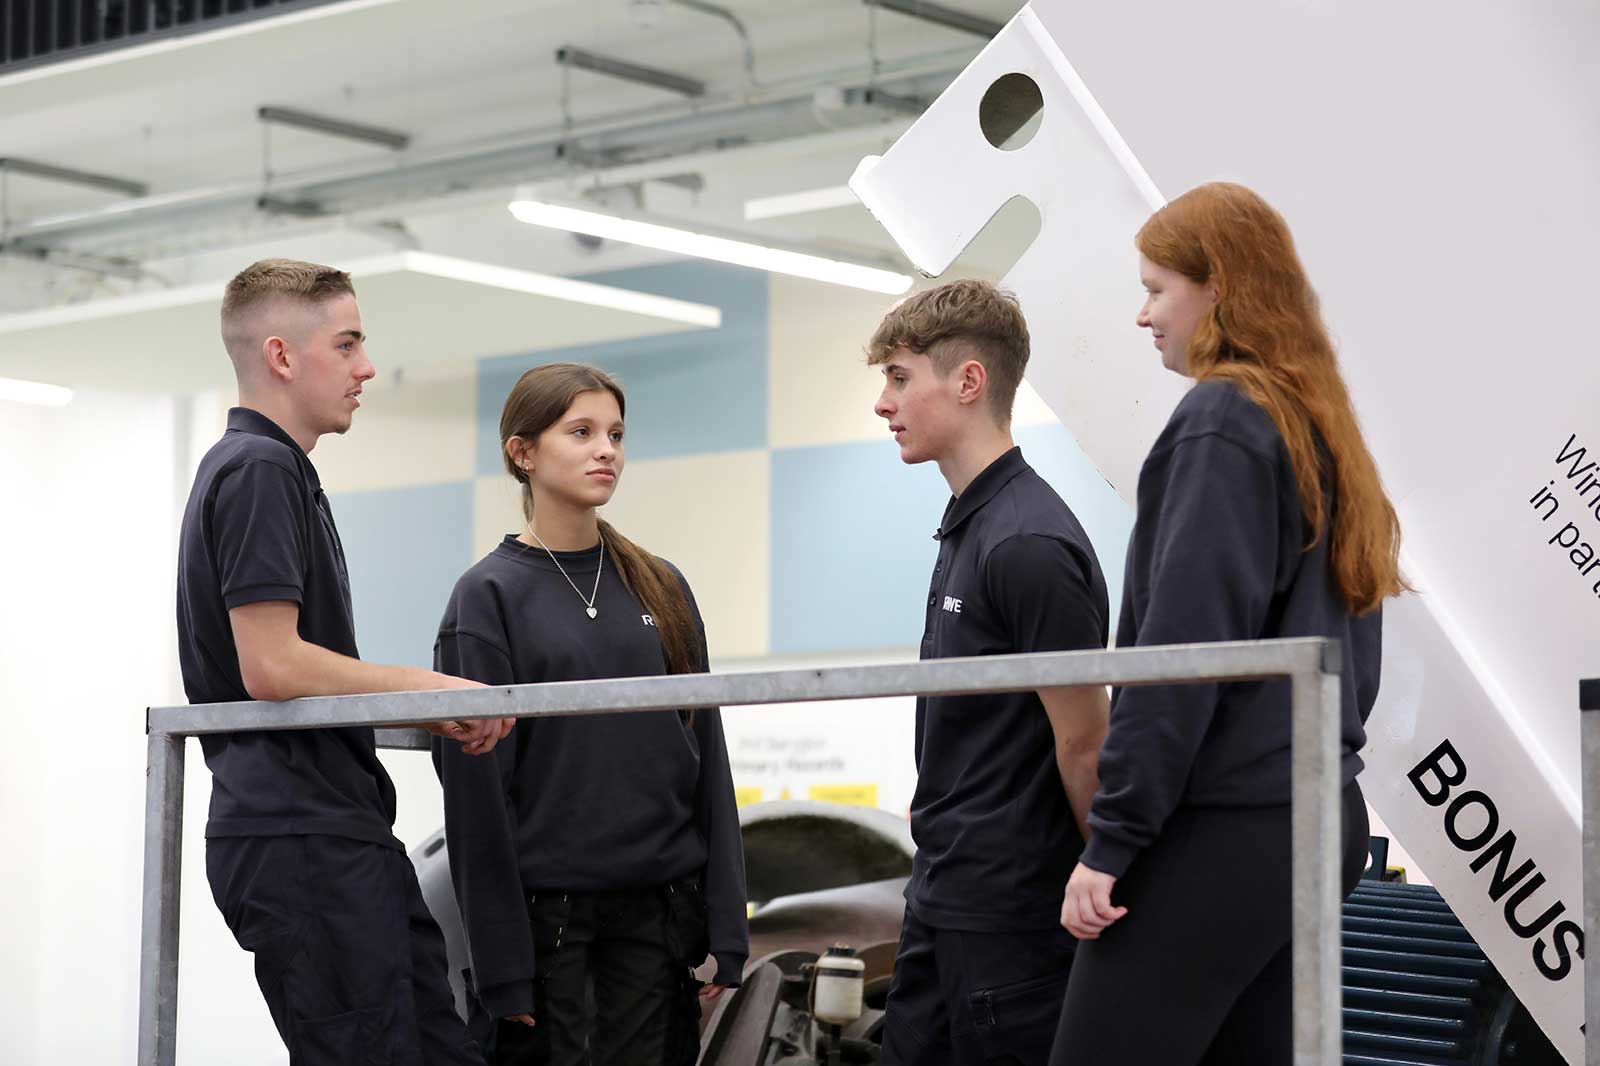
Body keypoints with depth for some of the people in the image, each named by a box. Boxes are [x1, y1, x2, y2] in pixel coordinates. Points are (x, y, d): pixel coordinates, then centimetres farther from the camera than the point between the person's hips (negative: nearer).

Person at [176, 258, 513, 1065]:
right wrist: (429, 687, -11)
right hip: (302, 839, -10)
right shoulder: (258, 471, -11)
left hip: (343, 832, 10)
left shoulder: (279, 472, 20)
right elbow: (271, 666, -20)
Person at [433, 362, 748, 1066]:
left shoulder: (661, 587, 11)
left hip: (657, 913, 4)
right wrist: (501, 963, -11)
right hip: (546, 914, -4)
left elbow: (707, 760, 10)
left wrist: (725, 927, 3)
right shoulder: (490, 596, -2)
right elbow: (475, 789, -6)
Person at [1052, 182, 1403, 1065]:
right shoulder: (1323, 430, 18)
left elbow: (1181, 650, -16)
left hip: (1224, 822, -9)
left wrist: (1112, 838, -15)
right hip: (1319, 811, 9)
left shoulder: (1222, 420, -9)